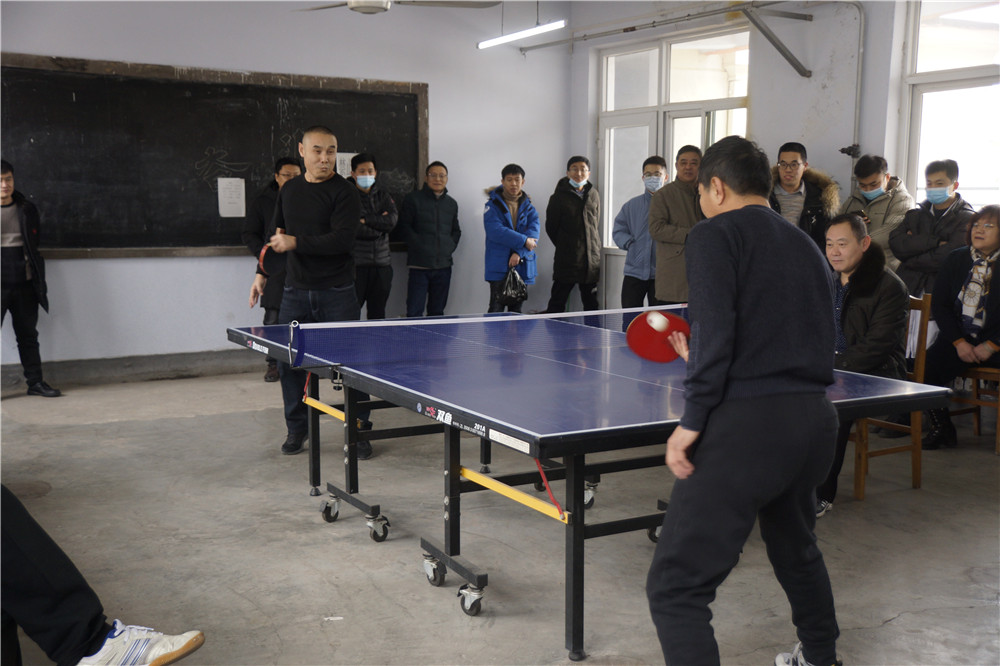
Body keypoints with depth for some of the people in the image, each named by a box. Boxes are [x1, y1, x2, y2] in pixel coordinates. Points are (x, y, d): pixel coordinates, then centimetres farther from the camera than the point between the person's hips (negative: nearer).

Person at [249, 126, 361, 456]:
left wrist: (296, 243, -18)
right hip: (296, 291, 5)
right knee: (288, 361, 5)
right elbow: (275, 235, 22)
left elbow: (343, 239, -20)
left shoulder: (344, 192, -7)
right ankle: (296, 429, 21)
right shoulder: (289, 190, 11)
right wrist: (262, 272, 17)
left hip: (337, 292, -4)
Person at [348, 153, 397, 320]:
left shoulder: (383, 196, 14)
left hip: (381, 263, 5)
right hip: (355, 264, -5)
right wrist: (379, 222, -7)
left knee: (378, 314, 10)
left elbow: (392, 221, -3)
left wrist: (366, 220, -9)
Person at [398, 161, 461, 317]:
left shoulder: (452, 203, 17)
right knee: (414, 313, -9)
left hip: (444, 265, 4)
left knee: (437, 311, 7)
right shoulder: (413, 199, 3)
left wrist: (449, 247, 7)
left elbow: (456, 231, 25)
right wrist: (421, 247, -8)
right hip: (419, 265, -4)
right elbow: (404, 228, -1)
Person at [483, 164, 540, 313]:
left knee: (516, 310, 9)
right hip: (499, 266, -4)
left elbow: (534, 230, -4)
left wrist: (519, 252, -18)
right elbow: (495, 232, -15)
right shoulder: (493, 205, 0)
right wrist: (523, 241, -18)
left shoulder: (528, 206, 11)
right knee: (496, 310, -9)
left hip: (523, 266, 4)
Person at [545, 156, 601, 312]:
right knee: (557, 304, -2)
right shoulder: (559, 197, -2)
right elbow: (550, 227, 2)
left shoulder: (594, 195, 10)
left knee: (591, 305, 10)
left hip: (591, 261, 4)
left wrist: (594, 248, 10)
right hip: (566, 261, -4)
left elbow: (596, 225, 16)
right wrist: (564, 246, 5)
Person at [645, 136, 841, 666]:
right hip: (814, 420, 9)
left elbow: (714, 331, -16)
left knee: (675, 588, -6)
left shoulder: (715, 235, -2)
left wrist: (693, 419, -13)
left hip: (745, 423, -8)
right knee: (796, 550, 33)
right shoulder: (805, 247, 20)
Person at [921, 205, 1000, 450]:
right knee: (926, 369, -21)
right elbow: (939, 305, 5)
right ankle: (941, 428, 0)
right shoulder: (956, 259, 8)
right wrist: (959, 342, -6)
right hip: (960, 338, 3)